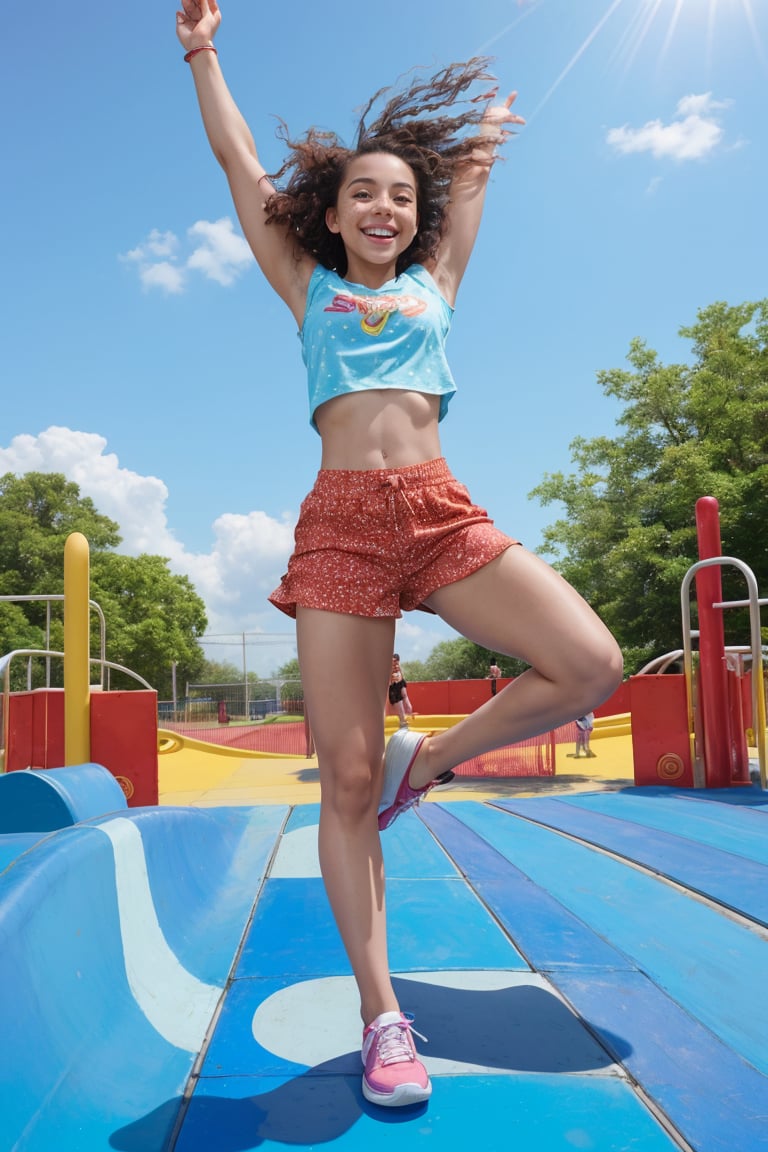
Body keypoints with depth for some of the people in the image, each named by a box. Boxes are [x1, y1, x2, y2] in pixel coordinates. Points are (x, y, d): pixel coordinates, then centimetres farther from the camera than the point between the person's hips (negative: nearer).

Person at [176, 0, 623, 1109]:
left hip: (441, 509, 2)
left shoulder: (435, 281, 23)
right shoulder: (309, 290, 21)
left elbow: (483, 147, 35)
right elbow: (238, 161, 28)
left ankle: (426, 761, 5)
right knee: (346, 778, -6)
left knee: (592, 664, -19)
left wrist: (488, 113, 50)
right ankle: (381, 1017, 9)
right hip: (341, 521, -1)